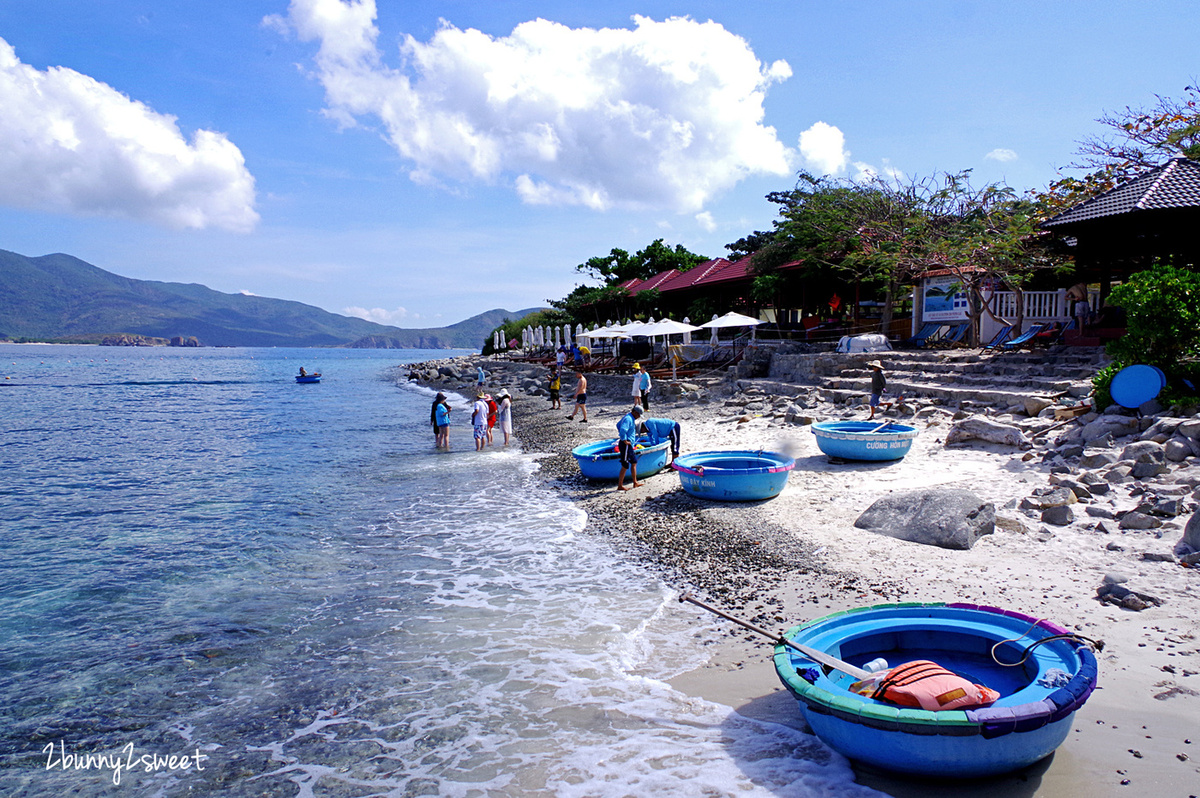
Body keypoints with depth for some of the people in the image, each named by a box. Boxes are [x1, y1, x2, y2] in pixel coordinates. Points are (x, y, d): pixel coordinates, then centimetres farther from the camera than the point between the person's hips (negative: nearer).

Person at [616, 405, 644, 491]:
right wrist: (624, 440, -22)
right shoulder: (628, 419, -19)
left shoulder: (630, 418, 13)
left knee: (634, 462, 17)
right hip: (626, 445, -11)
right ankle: (620, 486, 2)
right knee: (625, 466, -5)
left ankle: (635, 482, 26)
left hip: (629, 444, 11)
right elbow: (622, 430, -34)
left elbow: (618, 425, 27)